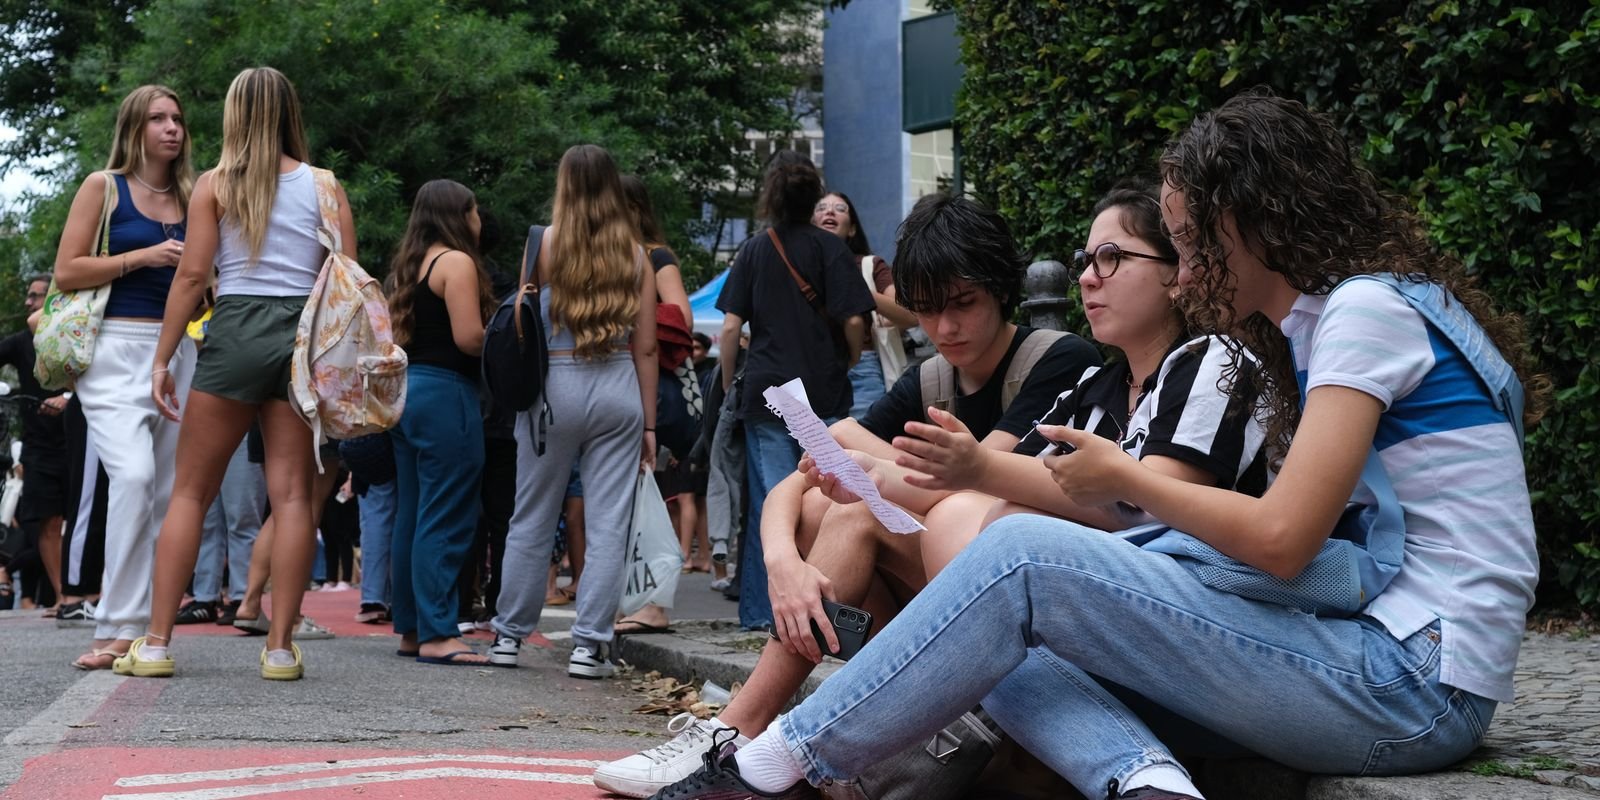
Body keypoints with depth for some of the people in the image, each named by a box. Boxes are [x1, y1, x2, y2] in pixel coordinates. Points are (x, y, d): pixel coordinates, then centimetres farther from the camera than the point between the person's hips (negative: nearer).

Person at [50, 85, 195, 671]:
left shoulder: (190, 198, 16)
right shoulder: (103, 187, 3)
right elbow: (66, 272, -5)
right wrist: (143, 256, -12)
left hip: (177, 352, 5)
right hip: (118, 347, -5)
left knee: (167, 491, 3)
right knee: (134, 475, -22)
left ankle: (147, 626, 8)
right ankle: (120, 626, -20)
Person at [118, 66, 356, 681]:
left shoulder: (215, 185, 4)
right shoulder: (325, 187, 8)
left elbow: (192, 274, -2)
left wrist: (162, 360, 0)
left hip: (235, 331, -1)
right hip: (306, 337, 1)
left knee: (190, 491, 6)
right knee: (292, 494, 2)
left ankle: (156, 643, 4)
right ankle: (280, 647, 0)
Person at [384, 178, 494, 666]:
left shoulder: (411, 264, 17)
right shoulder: (457, 261, -9)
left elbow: (397, 333, 18)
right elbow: (469, 337, -17)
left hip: (408, 386, 9)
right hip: (445, 392, -9)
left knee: (411, 515, 12)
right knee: (446, 519, -8)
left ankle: (411, 627, 18)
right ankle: (436, 634, -9)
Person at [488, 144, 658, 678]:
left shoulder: (545, 244, -2)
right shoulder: (635, 254, 5)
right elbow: (645, 348, 5)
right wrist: (649, 422, 9)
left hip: (555, 385, -1)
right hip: (620, 390, 1)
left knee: (531, 522, 10)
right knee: (608, 525, 3)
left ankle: (509, 634, 18)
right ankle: (589, 644, 1)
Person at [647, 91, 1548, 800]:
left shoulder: (1368, 308, -9)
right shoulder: (1318, 326, 21)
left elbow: (1281, 538, -18)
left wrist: (1124, 477, -2)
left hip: (1412, 682, -9)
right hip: (1383, 670, 9)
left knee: (1023, 556, -14)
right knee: (1015, 651, 0)